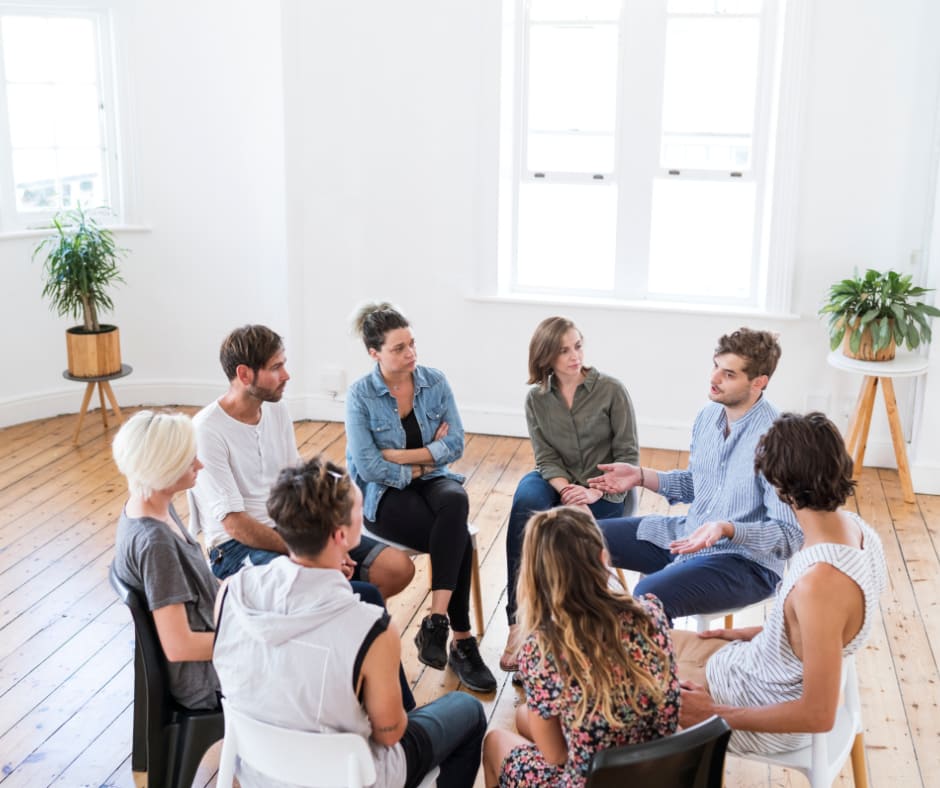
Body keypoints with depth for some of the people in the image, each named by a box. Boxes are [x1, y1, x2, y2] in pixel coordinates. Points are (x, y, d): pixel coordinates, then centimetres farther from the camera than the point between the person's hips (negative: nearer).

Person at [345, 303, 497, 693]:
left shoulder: (435, 382, -1)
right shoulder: (360, 395, -10)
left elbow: (455, 444, -6)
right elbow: (368, 468, -16)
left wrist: (398, 456, -13)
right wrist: (422, 463, -8)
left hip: (432, 481, 4)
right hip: (384, 494, -3)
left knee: (455, 501, -34)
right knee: (459, 538, -29)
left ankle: (436, 622, -32)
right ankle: (461, 641, -18)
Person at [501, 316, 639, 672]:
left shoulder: (611, 390, -7)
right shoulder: (536, 398, 2)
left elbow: (628, 455, -8)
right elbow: (546, 458, -3)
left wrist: (595, 492, -22)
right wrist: (566, 489, -23)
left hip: (610, 493, -3)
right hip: (559, 485, 3)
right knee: (526, 501, -32)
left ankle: (523, 622, -14)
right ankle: (519, 623, -31)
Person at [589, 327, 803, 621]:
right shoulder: (708, 414, 2)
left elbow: (790, 535, -23)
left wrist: (726, 529, -36)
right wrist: (640, 476, 5)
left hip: (747, 560, -8)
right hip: (688, 536, 8)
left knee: (650, 595, -33)